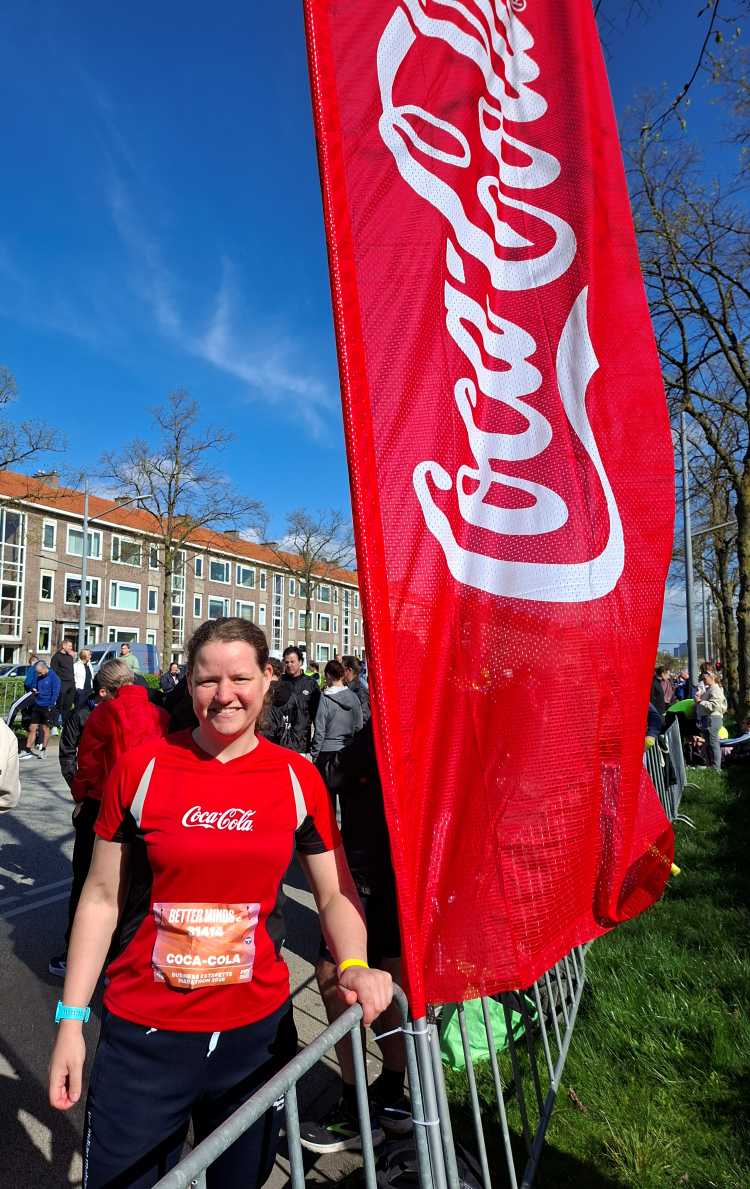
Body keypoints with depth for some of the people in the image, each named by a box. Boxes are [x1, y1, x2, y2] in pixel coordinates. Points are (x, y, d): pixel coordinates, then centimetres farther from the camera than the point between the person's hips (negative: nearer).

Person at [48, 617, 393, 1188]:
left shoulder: (299, 778, -6)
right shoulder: (142, 769, -8)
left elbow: (336, 893, 1)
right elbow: (103, 896, -1)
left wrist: (354, 964, -16)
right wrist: (71, 1017, -2)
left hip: (258, 1029, 2)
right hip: (142, 1035, -1)